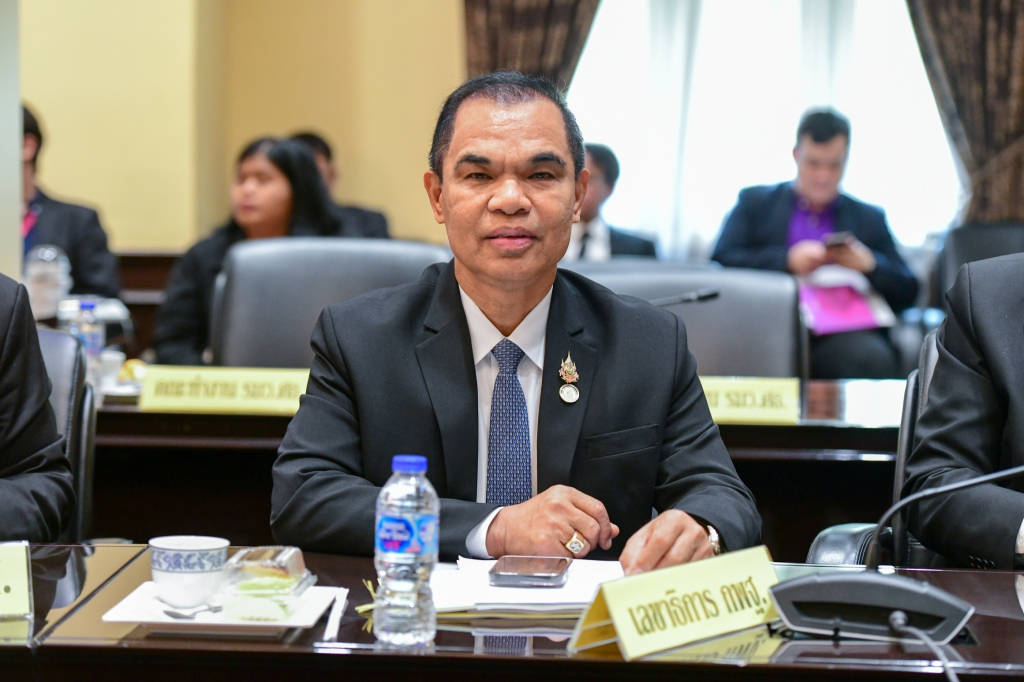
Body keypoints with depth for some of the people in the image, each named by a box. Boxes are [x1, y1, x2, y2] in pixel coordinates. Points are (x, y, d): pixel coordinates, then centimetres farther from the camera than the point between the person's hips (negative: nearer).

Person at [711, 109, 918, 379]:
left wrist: (870, 264, -2)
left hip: (841, 336, 1)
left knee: (874, 358, -35)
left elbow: (907, 292, 18)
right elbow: (720, 261, 5)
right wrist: (787, 260, -8)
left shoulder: (871, 219, 26)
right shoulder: (755, 203, 21)